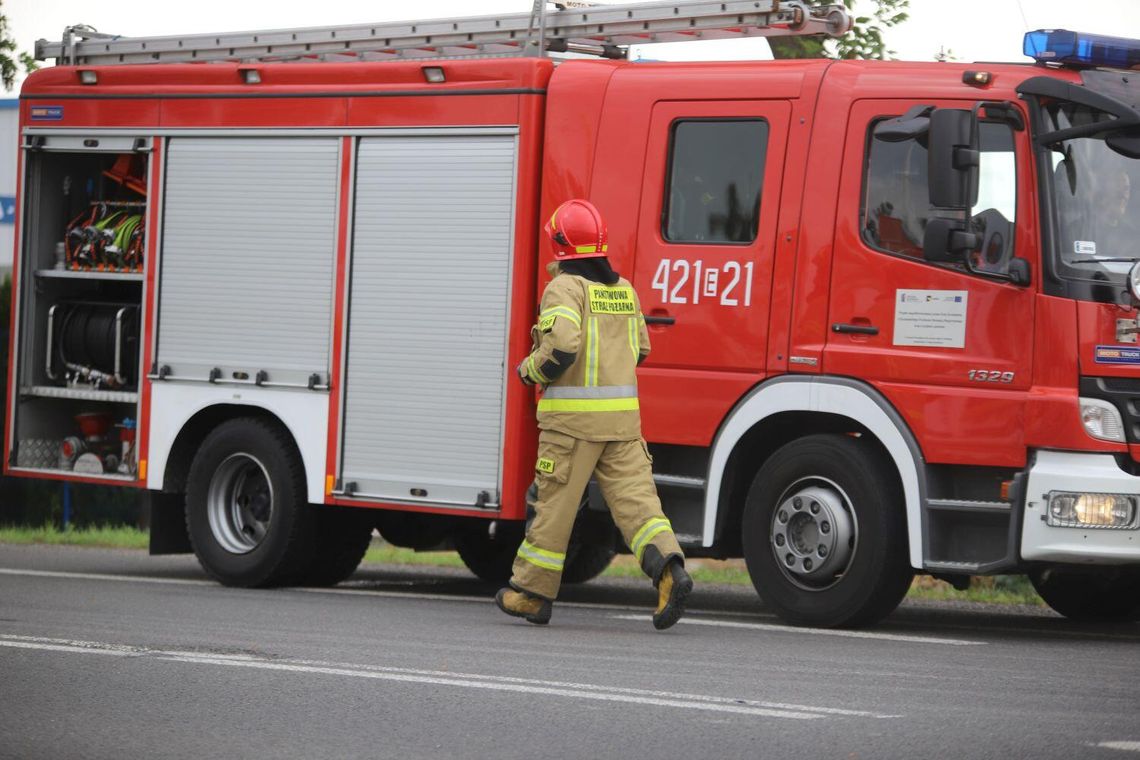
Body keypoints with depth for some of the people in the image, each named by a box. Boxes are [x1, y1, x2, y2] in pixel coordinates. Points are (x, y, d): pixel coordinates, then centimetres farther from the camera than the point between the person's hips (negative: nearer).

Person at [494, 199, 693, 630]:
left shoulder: (565, 288, -9)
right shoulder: (624, 290, 13)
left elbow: (561, 348, -21)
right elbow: (640, 351, 20)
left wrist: (530, 370, -3)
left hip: (573, 416, -5)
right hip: (622, 416, 5)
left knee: (555, 503, 4)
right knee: (634, 495, -1)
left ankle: (532, 591, 14)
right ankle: (668, 566, -22)